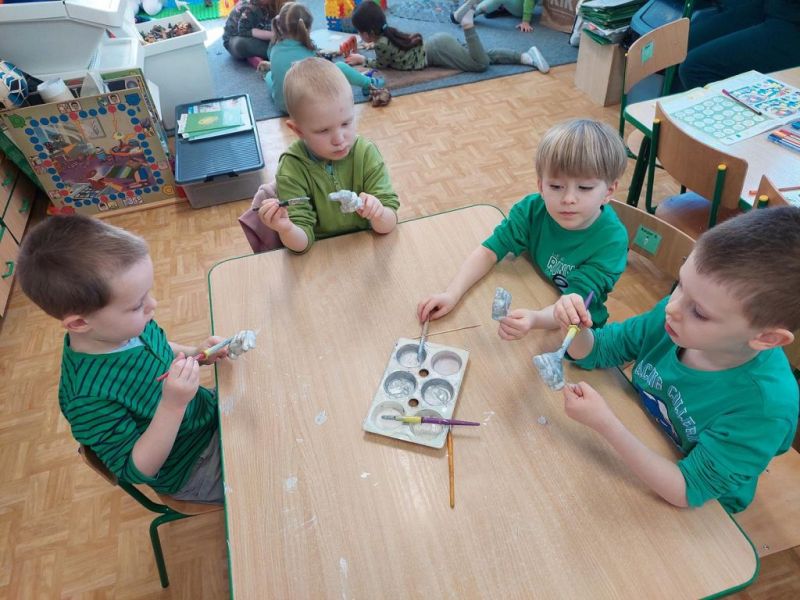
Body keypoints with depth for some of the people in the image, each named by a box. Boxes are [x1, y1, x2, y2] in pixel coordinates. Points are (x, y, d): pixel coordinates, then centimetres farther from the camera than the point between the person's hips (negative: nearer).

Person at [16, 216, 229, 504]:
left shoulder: (127, 325, -16)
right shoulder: (89, 398, -35)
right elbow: (137, 470, -26)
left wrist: (194, 355, -13)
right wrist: (173, 404, -40)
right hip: (188, 471, -6)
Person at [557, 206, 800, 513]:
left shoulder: (766, 407, -31)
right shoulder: (674, 314, -19)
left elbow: (687, 491, -25)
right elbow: (595, 351, -6)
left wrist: (605, 423, -36)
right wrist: (575, 325, -28)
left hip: (700, 508, -4)